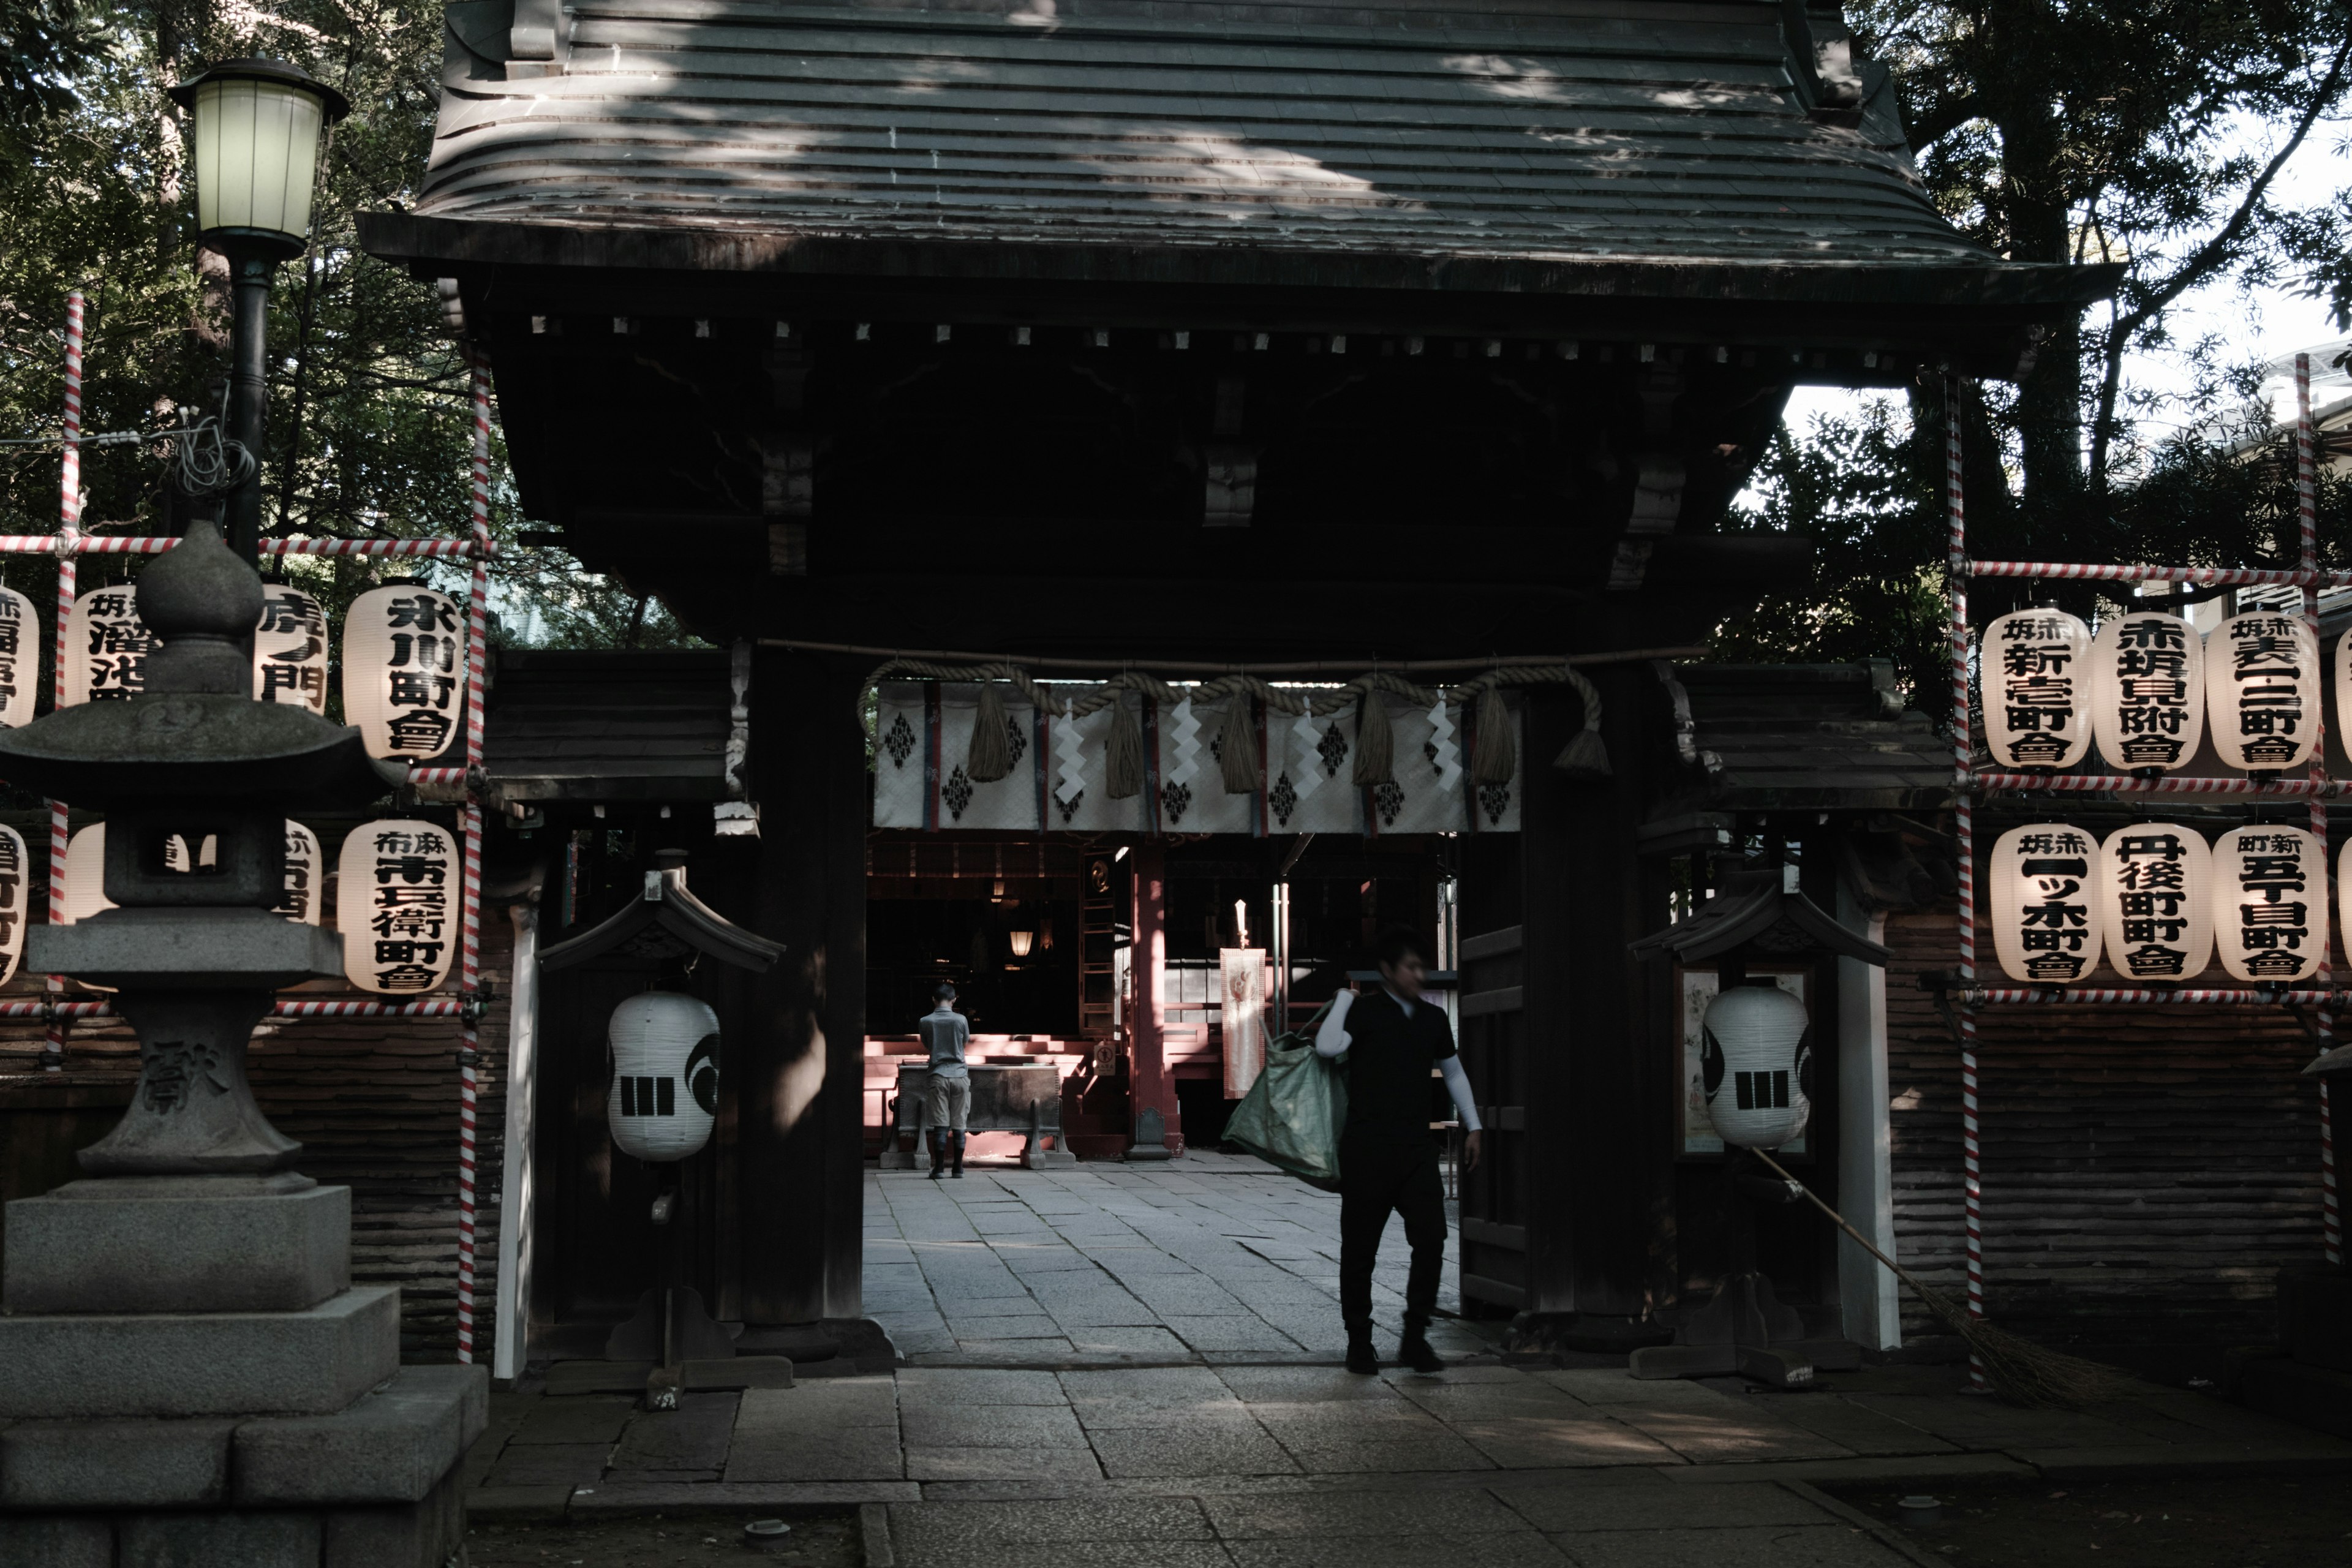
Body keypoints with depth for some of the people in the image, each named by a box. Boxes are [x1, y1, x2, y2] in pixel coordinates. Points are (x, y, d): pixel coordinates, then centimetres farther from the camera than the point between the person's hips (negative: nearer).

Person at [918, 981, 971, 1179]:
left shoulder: (925, 1021, -1)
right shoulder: (960, 1020, -3)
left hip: (938, 1075, 0)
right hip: (959, 1074, 0)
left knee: (940, 1125, 0)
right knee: (959, 1125, 4)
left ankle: (938, 1168, -3)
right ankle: (958, 1169, 7)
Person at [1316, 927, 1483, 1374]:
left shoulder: (1433, 1018, 13)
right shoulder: (1364, 1011, -3)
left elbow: (1453, 1072, 25)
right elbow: (1327, 1046, -21)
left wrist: (1472, 1127, 21)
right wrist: (1346, 996, -10)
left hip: (1417, 1148, 4)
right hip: (1367, 1148, -4)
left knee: (1431, 1238, -9)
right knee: (1360, 1248, 3)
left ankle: (1415, 1338, 1)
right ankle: (1359, 1341, 14)